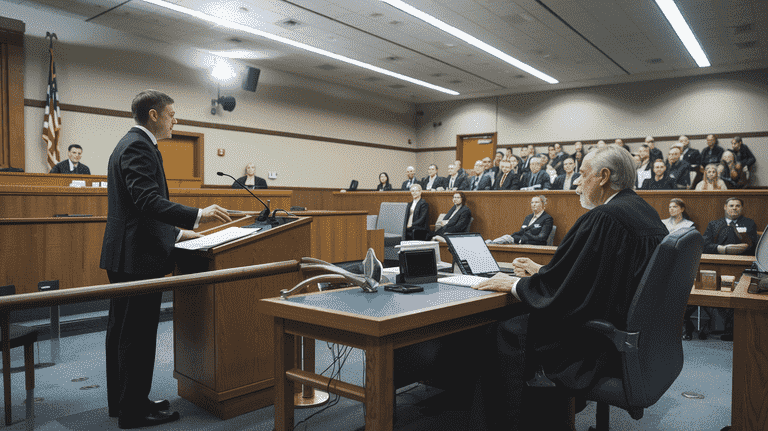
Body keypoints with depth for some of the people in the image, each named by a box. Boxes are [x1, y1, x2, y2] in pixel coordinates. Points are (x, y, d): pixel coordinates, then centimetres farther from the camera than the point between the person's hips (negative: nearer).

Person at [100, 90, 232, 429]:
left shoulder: (131, 144, 19)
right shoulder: (138, 146, -15)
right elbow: (148, 200, -27)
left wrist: (176, 232, 19)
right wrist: (197, 215, -32)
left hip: (123, 254, 11)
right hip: (138, 255, -11)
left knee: (121, 330, 17)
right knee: (138, 334, -3)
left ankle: (121, 401, 29)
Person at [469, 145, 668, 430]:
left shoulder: (604, 218, -21)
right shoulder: (644, 212, 10)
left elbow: (562, 288, -19)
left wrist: (514, 284, -4)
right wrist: (542, 271, 20)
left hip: (604, 347, -10)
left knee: (504, 335, -8)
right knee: (519, 316, 14)